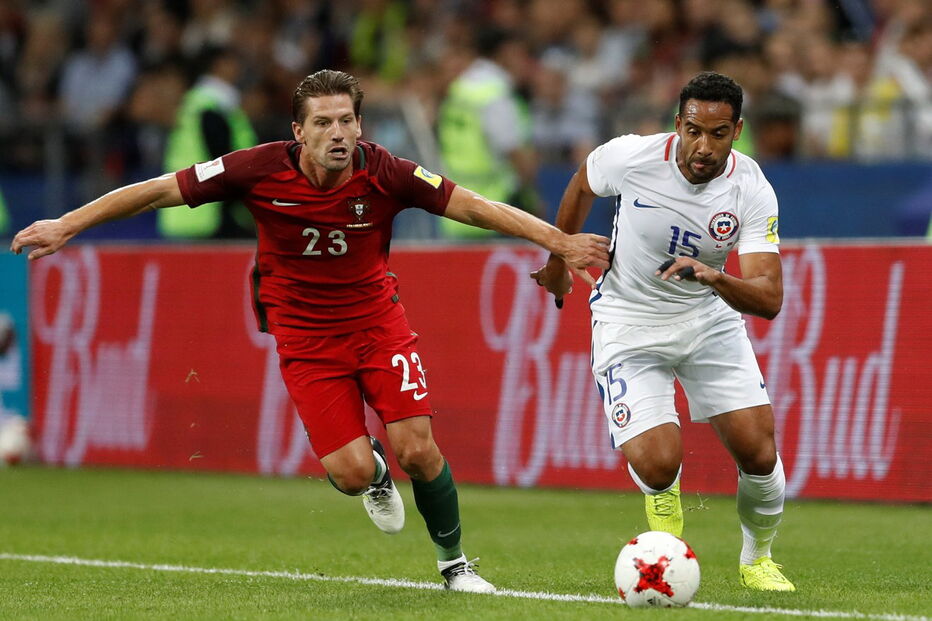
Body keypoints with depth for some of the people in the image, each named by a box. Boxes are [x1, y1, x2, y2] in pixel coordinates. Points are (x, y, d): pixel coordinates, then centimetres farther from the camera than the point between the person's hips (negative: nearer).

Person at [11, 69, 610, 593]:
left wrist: (561, 241, -20)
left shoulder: (385, 172, -18)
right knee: (352, 473, -13)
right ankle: (376, 472, 28)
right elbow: (157, 191, -11)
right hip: (305, 335, -1)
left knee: (418, 450, -12)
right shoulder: (260, 170, -20)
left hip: (376, 318, 1)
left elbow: (475, 207, -13)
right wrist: (66, 225, -11)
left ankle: (454, 560, 15)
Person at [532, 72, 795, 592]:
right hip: (628, 324, -2)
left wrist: (713, 276, -43)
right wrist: (559, 262, 18)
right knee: (657, 465, -20)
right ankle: (670, 545, 15)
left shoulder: (752, 191, -18)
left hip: (709, 318, 2)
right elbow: (582, 186, 5)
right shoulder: (632, 157, -20)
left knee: (759, 453, -10)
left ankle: (758, 558, 20)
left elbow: (769, 299, -24)